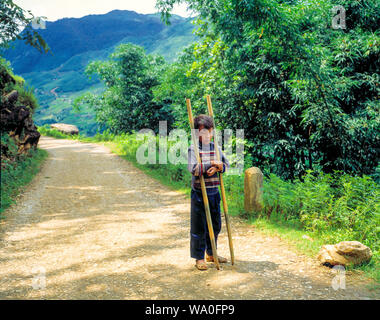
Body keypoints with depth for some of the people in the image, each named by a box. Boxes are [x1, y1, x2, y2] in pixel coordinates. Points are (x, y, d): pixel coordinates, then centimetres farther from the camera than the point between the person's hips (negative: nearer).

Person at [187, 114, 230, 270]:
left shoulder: (216, 148, 7)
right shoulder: (193, 149, -9)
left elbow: (226, 164, 5)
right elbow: (193, 169, -21)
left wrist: (217, 168, -15)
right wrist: (211, 163, -19)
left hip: (214, 192, 6)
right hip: (199, 193, -5)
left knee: (215, 225, 16)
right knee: (198, 226, 2)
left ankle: (211, 253, 33)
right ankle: (199, 257, 14)